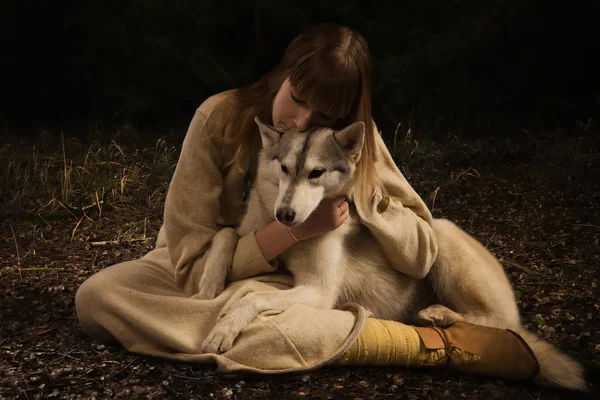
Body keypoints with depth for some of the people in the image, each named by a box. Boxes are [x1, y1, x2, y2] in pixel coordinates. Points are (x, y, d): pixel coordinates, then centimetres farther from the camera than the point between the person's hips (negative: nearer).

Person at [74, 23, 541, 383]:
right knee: (96, 295, -32)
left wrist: (357, 183, -27)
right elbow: (192, 266, -20)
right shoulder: (220, 119, -20)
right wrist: (294, 230, -30)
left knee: (239, 309, -39)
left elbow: (420, 256, -14)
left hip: (292, 284, -2)